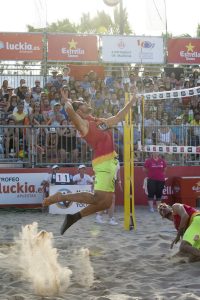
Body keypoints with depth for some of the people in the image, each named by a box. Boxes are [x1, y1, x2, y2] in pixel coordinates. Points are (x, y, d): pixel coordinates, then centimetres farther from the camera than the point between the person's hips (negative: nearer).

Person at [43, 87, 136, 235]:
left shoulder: (100, 121, 21)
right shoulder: (82, 123, -5)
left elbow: (118, 117, 34)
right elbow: (69, 110, -23)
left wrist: (131, 102, 35)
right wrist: (68, 101, -1)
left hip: (111, 162, 8)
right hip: (103, 162, -8)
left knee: (106, 202, 6)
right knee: (97, 197, -18)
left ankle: (74, 217, 15)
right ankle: (60, 197, -6)